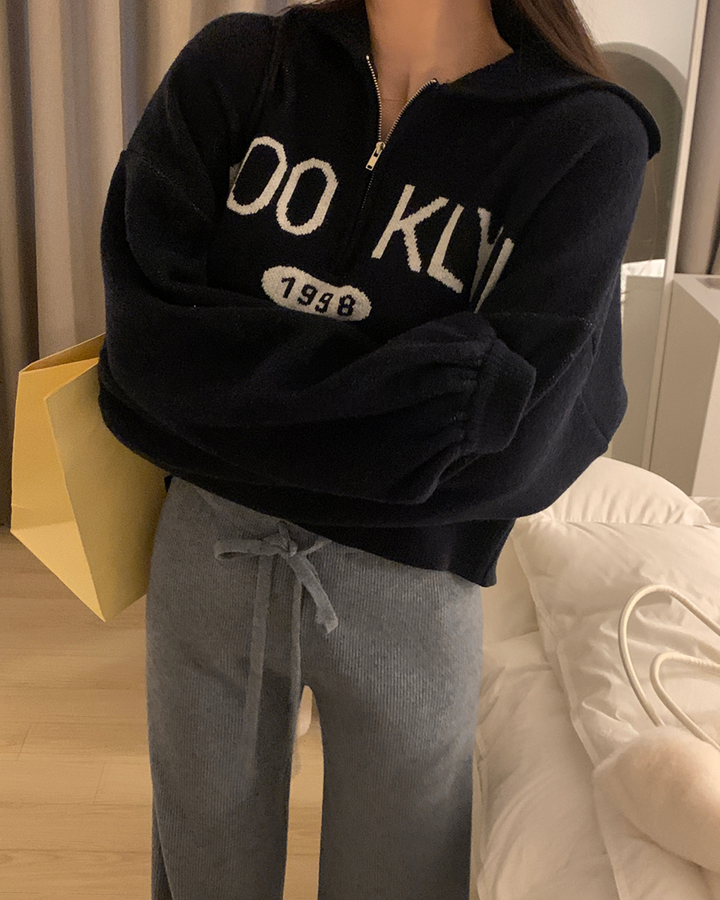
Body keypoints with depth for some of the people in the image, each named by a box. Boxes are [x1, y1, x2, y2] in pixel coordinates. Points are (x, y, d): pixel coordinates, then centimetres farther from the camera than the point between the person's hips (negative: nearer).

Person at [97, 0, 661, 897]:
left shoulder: (588, 138, -10)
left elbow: (503, 443, -20)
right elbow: (143, 331, -14)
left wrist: (239, 386, -16)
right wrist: (409, 377, -18)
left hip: (410, 588, -1)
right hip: (206, 553, 2)